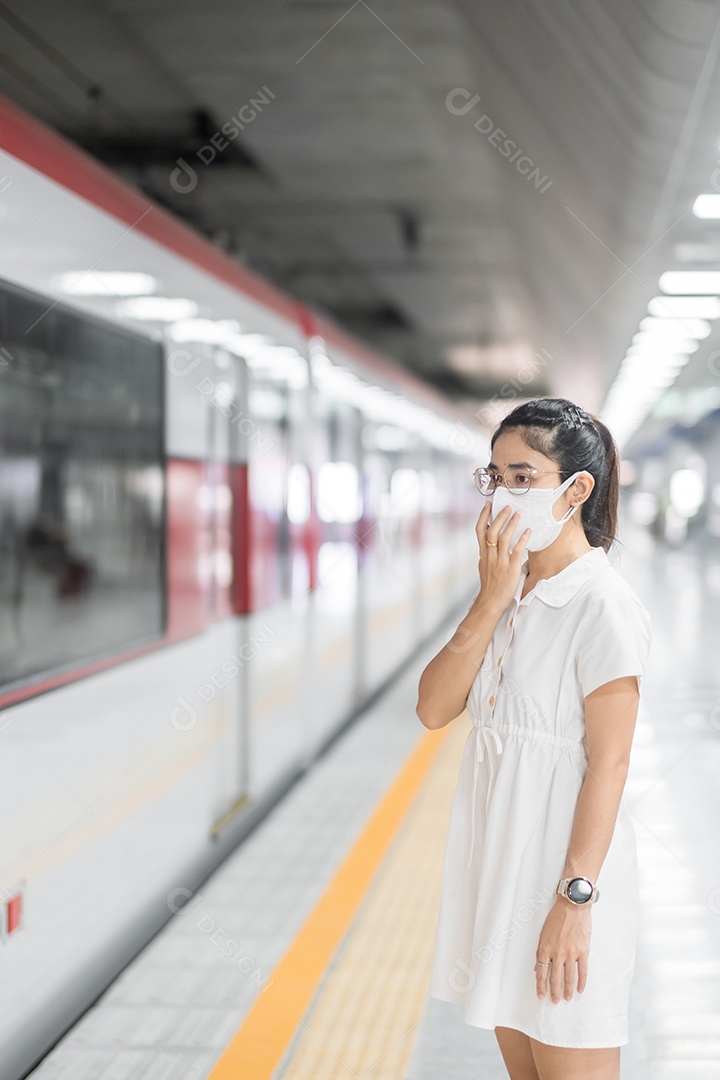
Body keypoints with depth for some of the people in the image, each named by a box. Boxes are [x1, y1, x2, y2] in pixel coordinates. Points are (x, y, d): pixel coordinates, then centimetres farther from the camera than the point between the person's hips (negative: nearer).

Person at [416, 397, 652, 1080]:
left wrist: (576, 899, -20)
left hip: (564, 864, -8)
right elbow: (433, 709, -3)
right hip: (497, 859, 8)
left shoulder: (602, 604, -16)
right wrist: (492, 600, -12)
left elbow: (608, 763, -18)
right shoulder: (511, 590, 8)